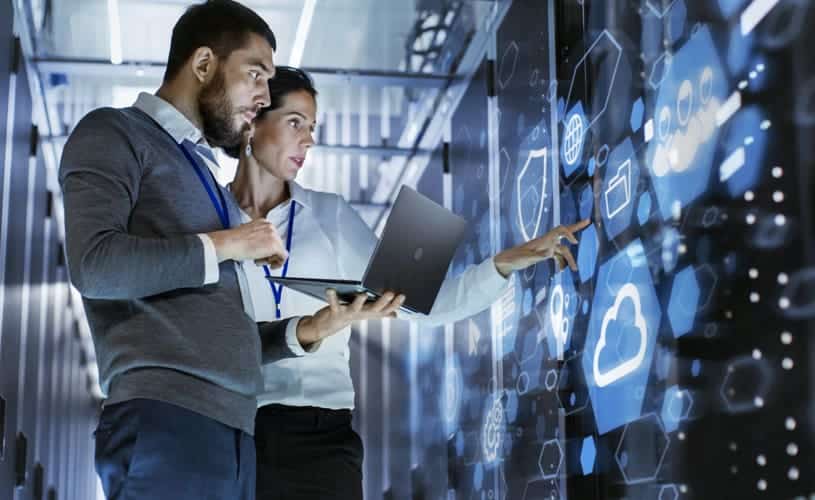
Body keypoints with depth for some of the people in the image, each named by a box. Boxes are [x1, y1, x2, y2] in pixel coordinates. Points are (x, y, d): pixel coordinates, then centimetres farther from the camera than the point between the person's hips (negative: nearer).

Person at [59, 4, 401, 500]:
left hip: (233, 428, 7)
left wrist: (312, 327, 8)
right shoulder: (114, 134, 4)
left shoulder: (205, 173, 26)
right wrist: (226, 244, -6)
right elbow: (95, 264, -14)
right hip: (165, 420, -7)